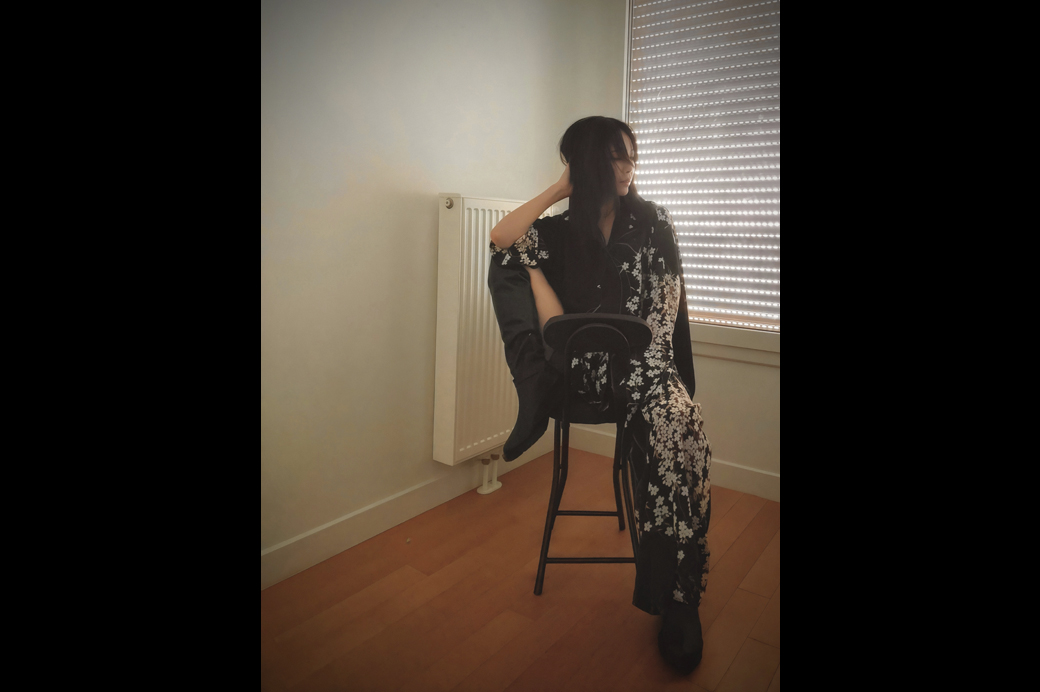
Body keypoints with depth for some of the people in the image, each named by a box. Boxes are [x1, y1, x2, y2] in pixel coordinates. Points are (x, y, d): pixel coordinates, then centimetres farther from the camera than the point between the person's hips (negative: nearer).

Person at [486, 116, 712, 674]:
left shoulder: (653, 221, 9)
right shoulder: (561, 231, 13)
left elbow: (667, 300, 2)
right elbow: (500, 239, -6)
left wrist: (645, 357, -12)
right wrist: (558, 189, -3)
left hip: (641, 361, -1)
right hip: (579, 367, 2)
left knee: (675, 424, -36)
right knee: (522, 258, -12)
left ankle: (678, 602, -22)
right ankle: (539, 399, -16)